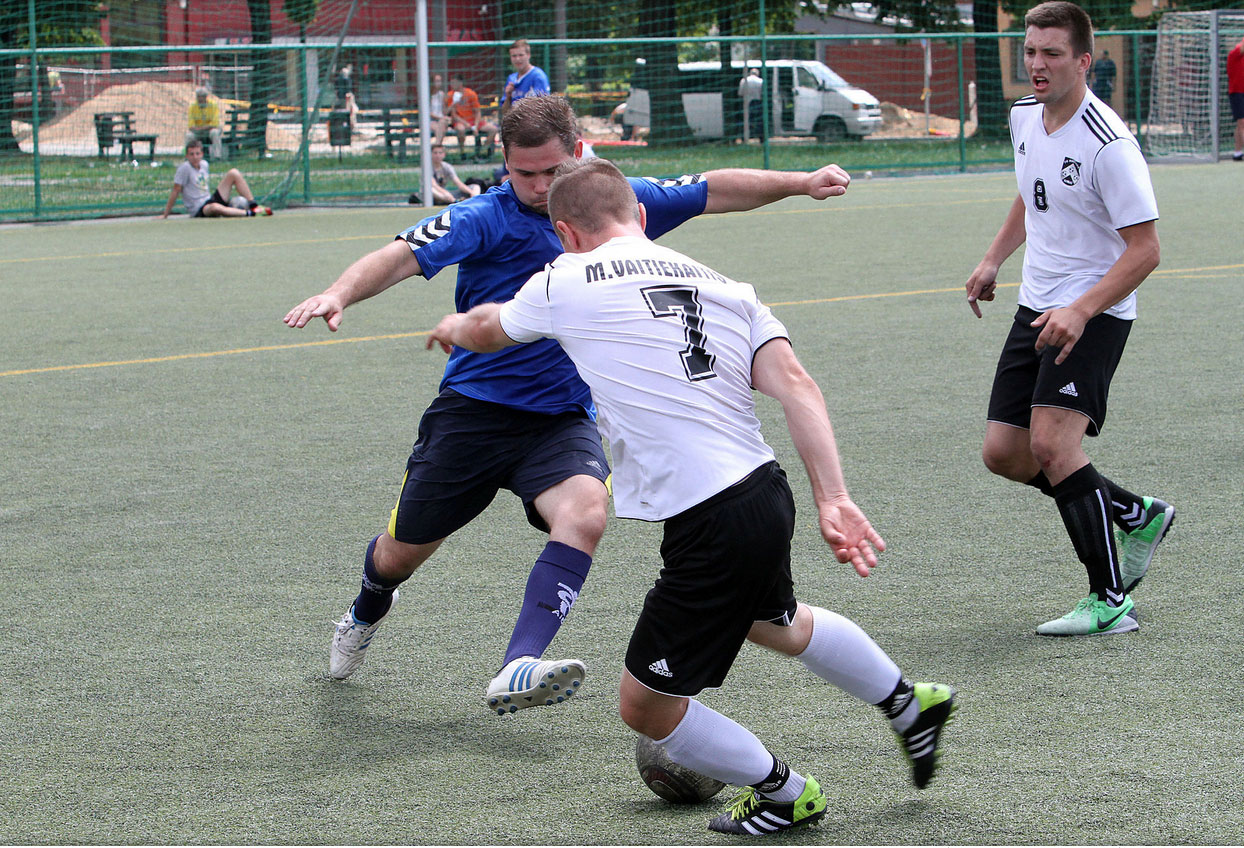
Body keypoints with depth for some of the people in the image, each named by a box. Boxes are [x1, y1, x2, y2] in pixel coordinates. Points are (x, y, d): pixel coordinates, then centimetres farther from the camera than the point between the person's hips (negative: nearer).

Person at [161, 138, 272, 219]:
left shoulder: (204, 164, 10)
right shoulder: (184, 168, -11)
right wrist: (165, 215, -10)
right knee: (215, 207, -45)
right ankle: (250, 213, -41)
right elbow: (176, 191, -12)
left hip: (211, 199, 8)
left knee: (234, 173, 3)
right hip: (198, 210, -8)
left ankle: (253, 205, -4)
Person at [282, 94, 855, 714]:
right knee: (403, 551, 10)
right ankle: (367, 612, 49)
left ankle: (518, 671, -42)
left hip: (562, 418, 2)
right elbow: (403, 256, -26)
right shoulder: (485, 218, -13)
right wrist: (340, 294, -44)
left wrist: (801, 183, 9)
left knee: (585, 511, -31)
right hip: (473, 409, -2)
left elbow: (713, 191, 13)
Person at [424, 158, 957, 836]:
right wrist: (833, 499, -6)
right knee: (774, 622, 38)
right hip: (767, 493, 7)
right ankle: (909, 704, 51)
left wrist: (457, 326, 45)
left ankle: (784, 794, 23)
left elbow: (487, 329, 21)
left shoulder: (566, 283, -1)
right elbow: (795, 385, -2)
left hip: (711, 531, -7)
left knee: (644, 705, 11)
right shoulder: (724, 287, 12)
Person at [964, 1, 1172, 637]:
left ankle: (1111, 601, -15)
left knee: (1051, 442, -23)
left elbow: (1144, 250, -19)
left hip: (1094, 311, -8)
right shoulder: (1024, 118, 5)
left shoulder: (1108, 144, -20)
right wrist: (993, 259, 16)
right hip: (1037, 306, 9)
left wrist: (1080, 311, -28)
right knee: (1004, 453, 4)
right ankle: (1136, 515, 23)